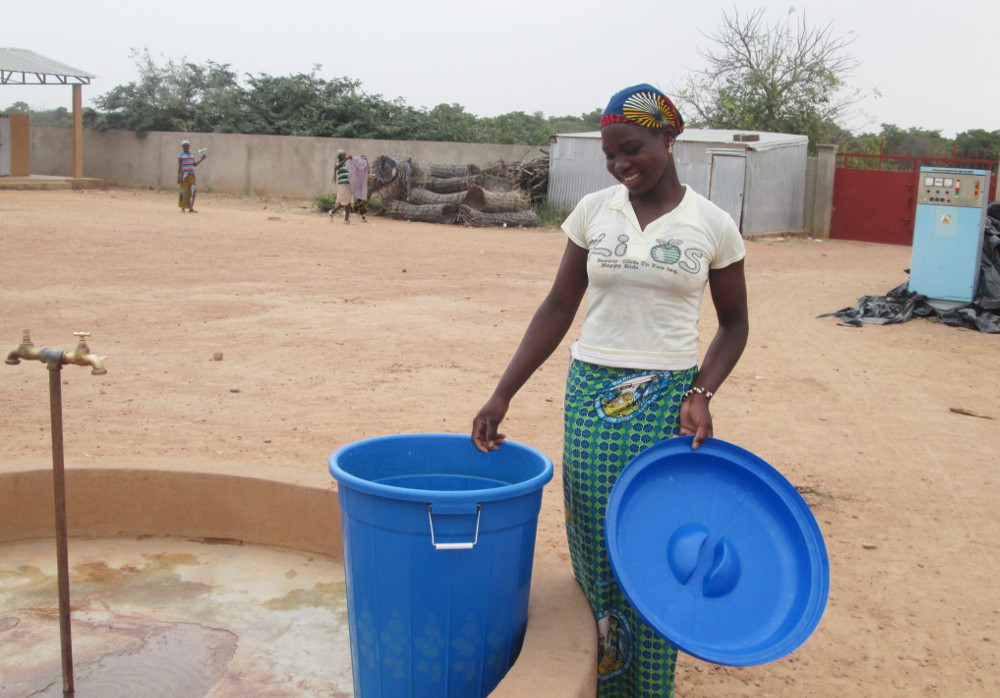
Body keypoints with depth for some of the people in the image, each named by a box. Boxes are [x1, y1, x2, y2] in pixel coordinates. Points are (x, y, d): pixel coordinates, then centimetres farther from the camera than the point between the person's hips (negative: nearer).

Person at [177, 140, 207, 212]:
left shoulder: (192, 154, 17)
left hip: (192, 175, 5)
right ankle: (183, 207, 5)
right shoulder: (181, 155, 0)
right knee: (184, 191, -3)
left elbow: (194, 165, 20)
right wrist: (178, 177, -10)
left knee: (192, 191, -1)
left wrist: (202, 159, 9)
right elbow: (179, 167, -3)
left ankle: (191, 208, 4)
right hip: (184, 175, -5)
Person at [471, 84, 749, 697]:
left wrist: (701, 393, -9)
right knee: (593, 555, 6)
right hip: (591, 400, 2)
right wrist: (502, 395, 0)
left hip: (665, 406, -1)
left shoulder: (713, 225, -2)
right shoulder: (594, 211, 3)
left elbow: (734, 323, 7)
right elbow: (558, 308, 5)